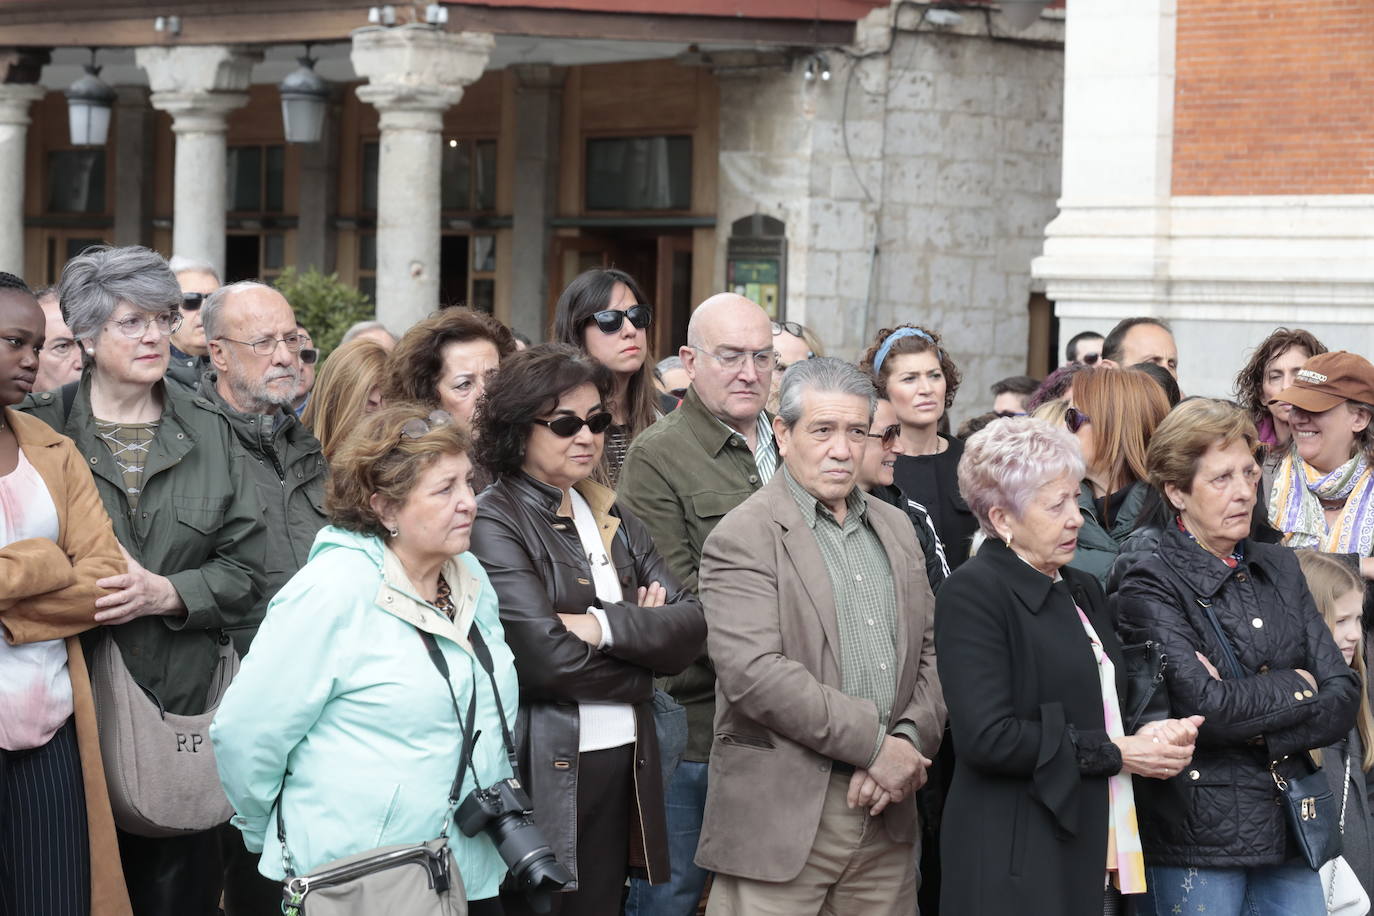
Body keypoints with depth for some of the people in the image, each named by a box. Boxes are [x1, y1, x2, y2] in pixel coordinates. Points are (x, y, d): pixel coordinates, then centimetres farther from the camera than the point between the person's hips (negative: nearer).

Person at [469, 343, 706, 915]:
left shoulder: (611, 518, 14)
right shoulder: (494, 520, -7)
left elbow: (691, 625, 2)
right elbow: (544, 654, -18)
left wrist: (605, 626, -15)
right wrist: (645, 636, -3)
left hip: (624, 765, 6)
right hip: (546, 775, -6)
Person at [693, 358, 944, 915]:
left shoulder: (895, 528, 16)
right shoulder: (743, 537, -7)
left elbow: (930, 651, 14)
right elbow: (755, 673, -18)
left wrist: (909, 739, -5)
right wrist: (874, 742, -15)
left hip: (884, 811, 6)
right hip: (782, 817, -6)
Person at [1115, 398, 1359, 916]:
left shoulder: (1278, 568, 11)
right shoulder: (1150, 587, -8)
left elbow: (1344, 698, 5)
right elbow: (1205, 707, -20)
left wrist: (1260, 731, -12)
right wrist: (1297, 686, -5)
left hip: (1287, 829, 6)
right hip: (1196, 834, -6)